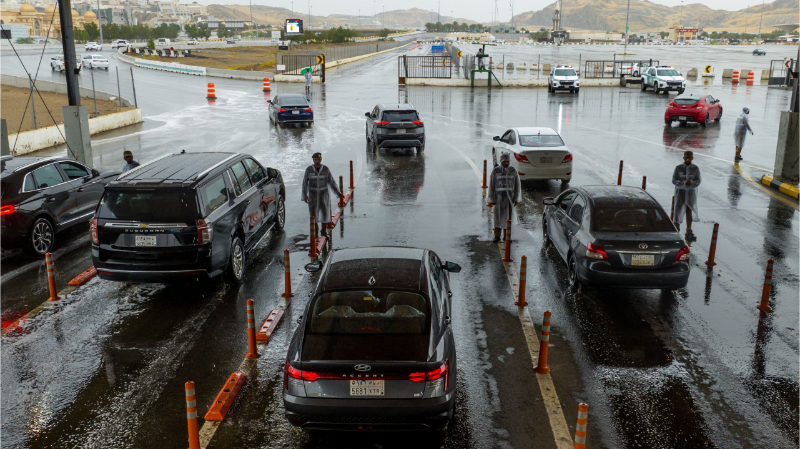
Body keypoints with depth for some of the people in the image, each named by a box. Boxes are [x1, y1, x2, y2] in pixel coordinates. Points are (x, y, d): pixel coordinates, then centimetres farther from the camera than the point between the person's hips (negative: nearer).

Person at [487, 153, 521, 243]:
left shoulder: (513, 171, 0)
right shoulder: (495, 171, -4)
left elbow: (517, 185, 5)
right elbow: (491, 186, -2)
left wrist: (516, 199, 1)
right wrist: (491, 200, -5)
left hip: (510, 198, 1)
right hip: (499, 197, -1)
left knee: (508, 217, 3)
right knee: (498, 217, -1)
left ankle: (507, 236, 12)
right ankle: (497, 236, 7)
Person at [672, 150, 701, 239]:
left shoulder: (695, 168, 0)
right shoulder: (678, 168, -4)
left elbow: (698, 181, -4)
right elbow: (674, 180, -8)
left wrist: (691, 183, -25)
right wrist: (683, 183, -25)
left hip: (691, 192, 2)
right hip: (680, 192, -2)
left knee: (689, 211, 9)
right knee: (679, 209, -2)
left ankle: (689, 231, 20)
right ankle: (676, 230, 10)